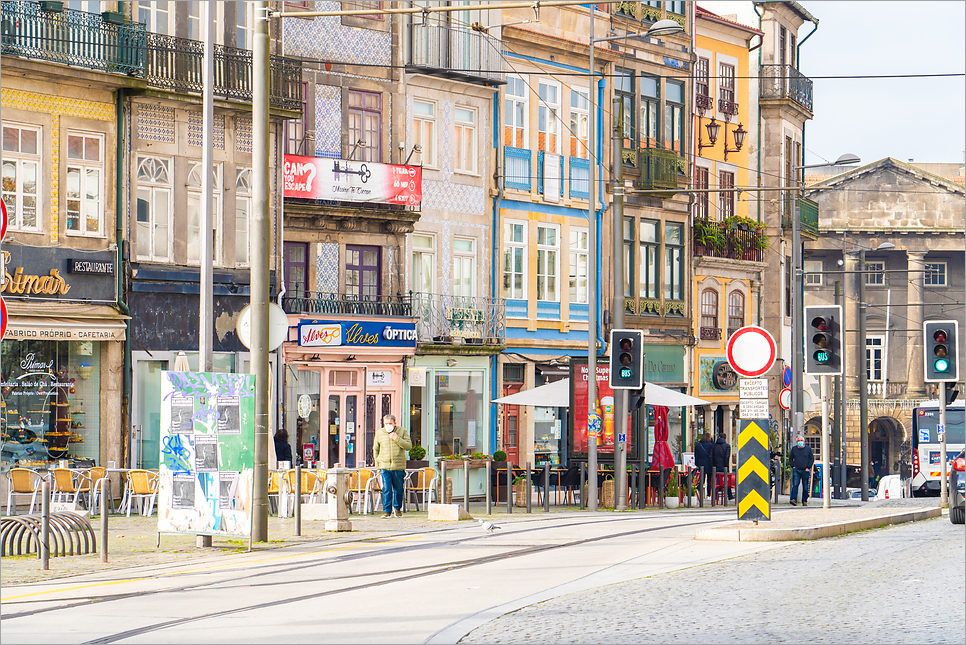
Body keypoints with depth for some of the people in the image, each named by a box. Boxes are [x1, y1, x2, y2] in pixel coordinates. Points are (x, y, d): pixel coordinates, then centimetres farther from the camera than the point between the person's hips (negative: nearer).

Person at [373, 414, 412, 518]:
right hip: (384, 466, 0)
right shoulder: (379, 433, 8)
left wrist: (397, 439, -16)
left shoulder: (402, 431, 2)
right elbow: (375, 449, 18)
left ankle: (397, 508, 27)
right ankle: (387, 511, -4)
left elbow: (409, 446, -5)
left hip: (399, 466, 0)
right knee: (386, 489, -9)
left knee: (398, 489, 8)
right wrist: (377, 464, 12)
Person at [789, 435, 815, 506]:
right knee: (795, 485, -15)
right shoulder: (794, 448, 11)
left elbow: (812, 459, 8)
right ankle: (793, 499, -25)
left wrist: (808, 467, -2)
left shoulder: (808, 448, 7)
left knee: (805, 487, 2)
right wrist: (793, 466, 3)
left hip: (805, 471, 0)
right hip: (796, 470, 0)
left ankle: (804, 501, 9)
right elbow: (790, 458, 18)